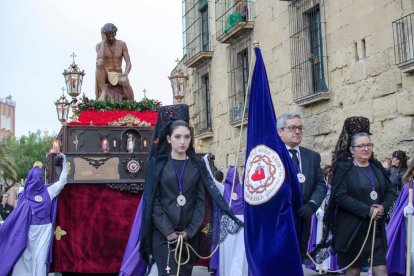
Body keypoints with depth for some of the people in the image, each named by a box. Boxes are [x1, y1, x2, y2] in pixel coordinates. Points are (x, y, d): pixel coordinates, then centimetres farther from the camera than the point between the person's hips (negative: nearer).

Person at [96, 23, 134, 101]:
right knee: (99, 63, -34)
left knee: (126, 83, -36)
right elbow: (99, 60, -21)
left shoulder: (122, 44, 3)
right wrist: (104, 41, -16)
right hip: (105, 75, 0)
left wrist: (125, 73, -24)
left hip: (118, 76, 0)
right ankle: (103, 92, -30)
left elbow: (128, 63, -1)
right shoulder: (100, 45, 0)